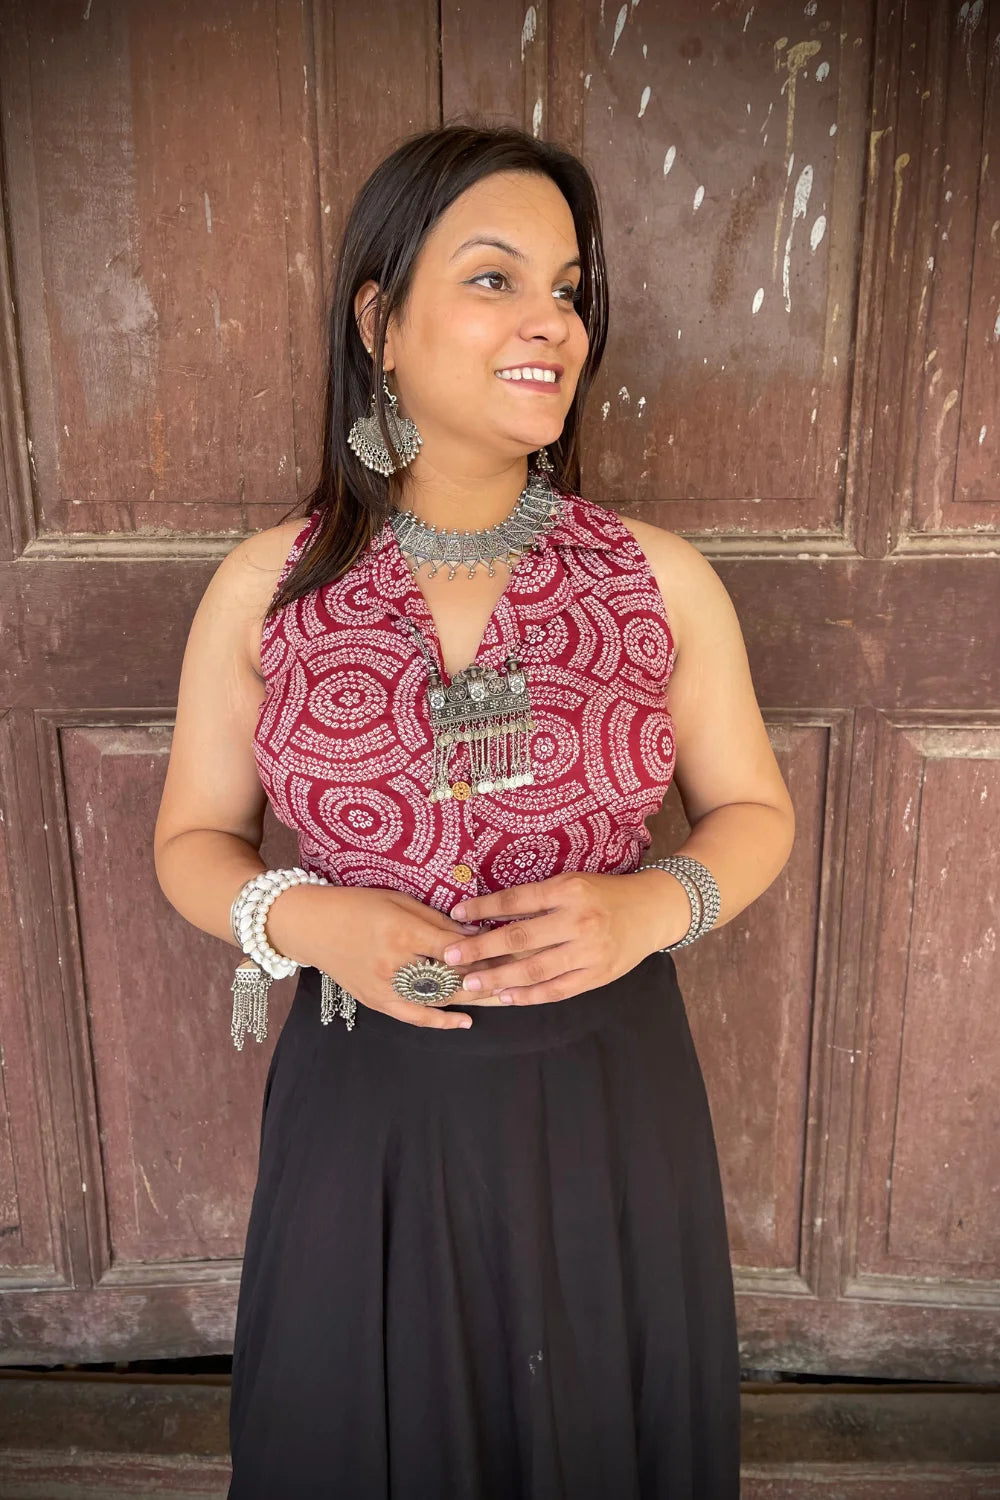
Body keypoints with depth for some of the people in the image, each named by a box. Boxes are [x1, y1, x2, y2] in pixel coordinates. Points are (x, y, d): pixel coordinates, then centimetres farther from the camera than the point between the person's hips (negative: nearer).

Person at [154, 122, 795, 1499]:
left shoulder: (664, 581, -7)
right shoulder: (265, 587, -7)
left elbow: (753, 811, 4)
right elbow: (195, 841, 3)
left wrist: (652, 906, -16)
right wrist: (302, 921, -17)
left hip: (607, 1096, 1)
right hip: (365, 1105, 0)